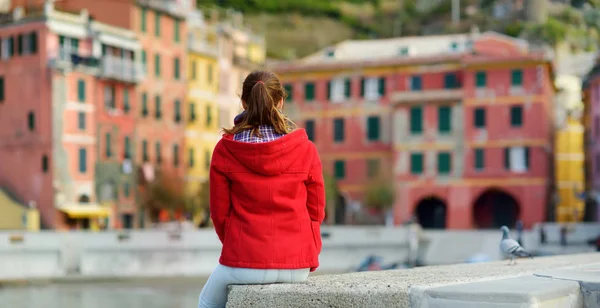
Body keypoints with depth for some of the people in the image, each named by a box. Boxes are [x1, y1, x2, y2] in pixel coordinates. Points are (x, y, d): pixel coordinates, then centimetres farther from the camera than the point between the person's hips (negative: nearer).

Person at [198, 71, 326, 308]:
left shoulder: (225, 150, -6)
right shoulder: (305, 148, -4)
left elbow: (220, 213, 0)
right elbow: (316, 211, 2)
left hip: (244, 263, -2)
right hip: (296, 265, 2)